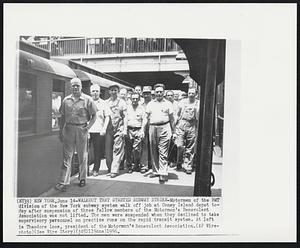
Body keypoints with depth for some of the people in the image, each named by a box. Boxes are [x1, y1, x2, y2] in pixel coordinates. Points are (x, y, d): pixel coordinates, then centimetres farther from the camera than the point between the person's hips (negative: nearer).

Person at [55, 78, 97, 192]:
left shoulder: (87, 100, -1)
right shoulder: (66, 100, 8)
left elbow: (94, 116, 2)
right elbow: (63, 117, 12)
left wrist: (88, 126, -11)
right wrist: (60, 131, 9)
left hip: (81, 129, -2)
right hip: (68, 129, 2)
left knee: (82, 156, 10)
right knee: (67, 156, 1)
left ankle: (82, 178, 26)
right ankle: (63, 182, 3)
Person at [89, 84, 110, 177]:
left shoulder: (103, 103, 6)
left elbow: (107, 117, 4)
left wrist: (104, 128, -6)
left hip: (99, 131, -1)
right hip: (88, 130, 1)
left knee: (98, 151, 4)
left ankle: (96, 169, 14)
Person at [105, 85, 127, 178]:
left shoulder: (122, 102, 7)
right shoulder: (106, 102, 12)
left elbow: (125, 117, 3)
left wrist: (125, 130, -5)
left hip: (119, 129, -2)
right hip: (108, 129, 2)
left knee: (117, 150, -4)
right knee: (107, 150, 3)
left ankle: (114, 170, 0)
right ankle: (110, 168, 17)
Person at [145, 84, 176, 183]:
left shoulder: (168, 104, 8)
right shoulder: (150, 104, 14)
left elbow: (171, 118, 8)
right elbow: (146, 118, 13)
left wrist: (172, 131, 2)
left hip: (164, 128, -3)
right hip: (152, 128, 3)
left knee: (163, 152, -7)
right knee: (153, 152, 9)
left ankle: (163, 173, -7)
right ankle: (155, 171, 21)